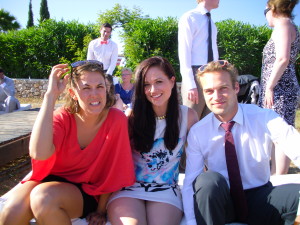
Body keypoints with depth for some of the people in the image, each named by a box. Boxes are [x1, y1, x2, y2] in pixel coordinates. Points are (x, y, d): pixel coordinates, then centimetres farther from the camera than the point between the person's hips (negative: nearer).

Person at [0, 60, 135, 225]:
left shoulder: (117, 120, -17)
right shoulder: (62, 118, -12)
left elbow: (113, 172, -7)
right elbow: (39, 154, -32)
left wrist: (100, 210, -1)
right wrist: (51, 94, -29)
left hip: (86, 191, -1)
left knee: (43, 197, -31)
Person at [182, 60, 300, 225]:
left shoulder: (265, 119, -8)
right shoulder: (197, 133, -7)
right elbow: (189, 183, -11)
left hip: (260, 203, 0)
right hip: (218, 202, 1)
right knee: (209, 180, -33)